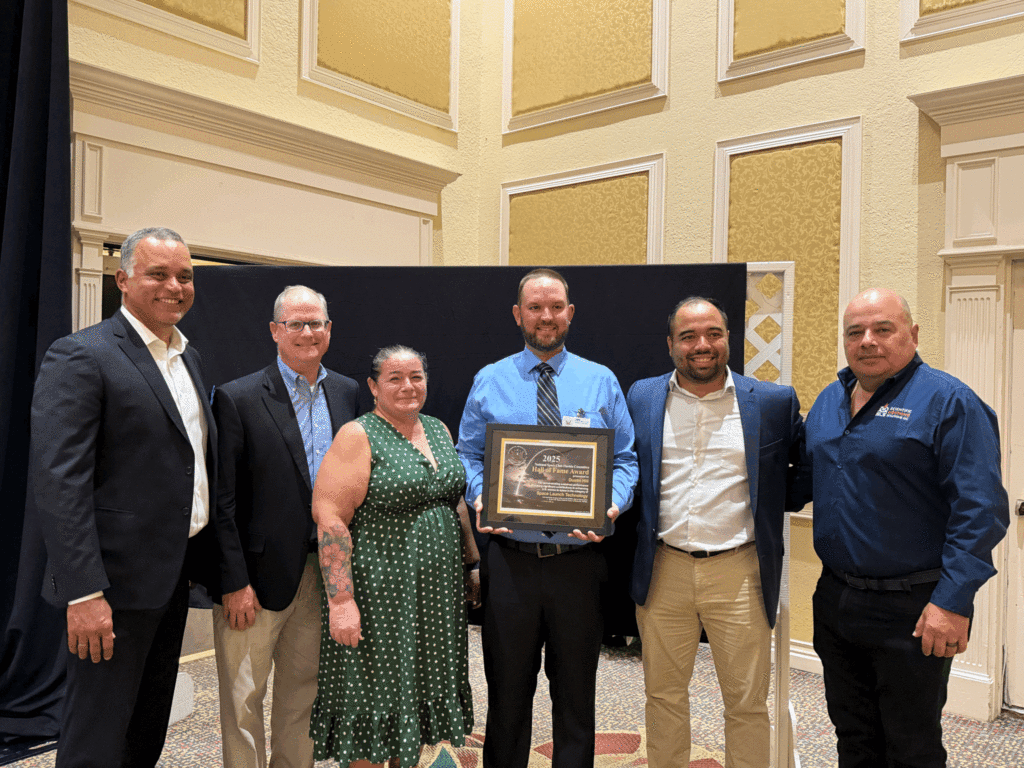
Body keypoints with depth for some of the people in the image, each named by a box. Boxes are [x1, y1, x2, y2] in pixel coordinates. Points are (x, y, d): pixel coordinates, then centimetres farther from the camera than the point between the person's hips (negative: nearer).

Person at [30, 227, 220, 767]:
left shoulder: (187, 357, 12)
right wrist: (84, 593, -23)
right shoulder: (79, 356, -13)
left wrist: (202, 559, 13)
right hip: (117, 581, -8)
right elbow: (59, 483, -19)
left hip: (173, 575, 8)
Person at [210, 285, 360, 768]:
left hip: (323, 571, 5)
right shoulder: (237, 398, -9)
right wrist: (234, 582, -13)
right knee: (243, 698, 7)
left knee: (304, 691, 18)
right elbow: (222, 501, -10)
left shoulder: (349, 393, 6)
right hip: (260, 575, -4)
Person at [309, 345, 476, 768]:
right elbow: (330, 518, -16)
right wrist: (340, 599, -21)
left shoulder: (439, 430, 10)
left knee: (419, 685, 16)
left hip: (435, 591, 6)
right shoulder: (358, 437, -10)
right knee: (374, 694, 5)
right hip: (378, 592, -6)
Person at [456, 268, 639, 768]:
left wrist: (613, 504, -15)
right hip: (511, 556, 0)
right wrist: (480, 497, -12)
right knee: (507, 690, 14)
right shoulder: (489, 382, 4)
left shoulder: (601, 382, 3)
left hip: (579, 558, 0)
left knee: (576, 692, 14)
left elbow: (625, 459, 4)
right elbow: (469, 455, 7)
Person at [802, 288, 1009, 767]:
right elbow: (808, 476, 19)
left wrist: (953, 602, -22)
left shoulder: (947, 401, -13)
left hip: (912, 611, -6)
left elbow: (980, 510, -17)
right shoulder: (829, 401, 8)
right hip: (835, 598, 6)